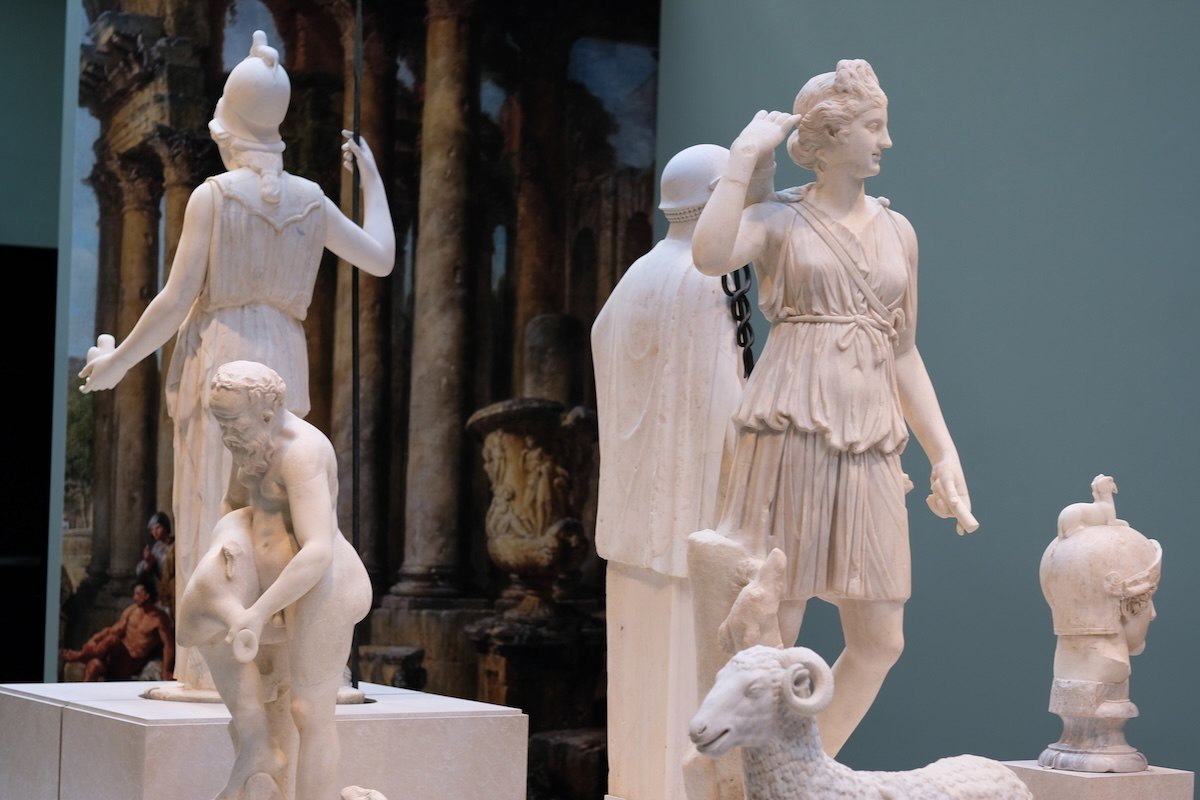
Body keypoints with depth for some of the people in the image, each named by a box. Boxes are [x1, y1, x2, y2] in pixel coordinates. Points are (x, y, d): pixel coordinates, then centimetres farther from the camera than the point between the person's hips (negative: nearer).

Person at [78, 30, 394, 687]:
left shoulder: (213, 196, -7)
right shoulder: (310, 200, 4)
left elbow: (177, 298, -9)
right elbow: (380, 257, 14)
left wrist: (118, 361, 1)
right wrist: (372, 179, 26)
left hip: (219, 357, -4)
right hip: (281, 362, 4)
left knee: (213, 510, -1)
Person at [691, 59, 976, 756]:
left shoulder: (897, 231, 15)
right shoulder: (779, 219, 1)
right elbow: (710, 255, -23)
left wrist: (944, 453, 12)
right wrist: (745, 155, -13)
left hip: (870, 450, 6)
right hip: (791, 434, -5)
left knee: (881, 642, 5)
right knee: (773, 636, -4)